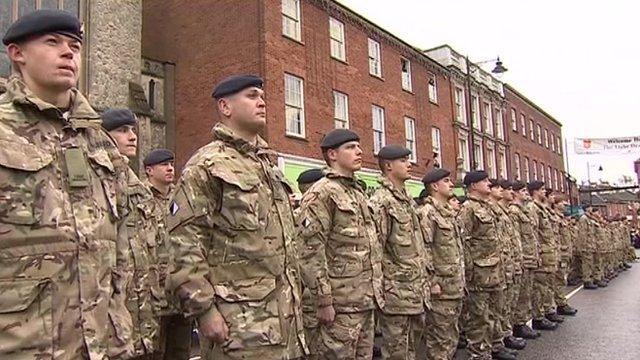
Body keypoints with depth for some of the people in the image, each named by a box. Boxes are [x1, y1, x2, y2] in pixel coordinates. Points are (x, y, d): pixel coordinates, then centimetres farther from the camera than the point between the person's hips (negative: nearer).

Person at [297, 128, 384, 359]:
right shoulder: (321, 193, -11)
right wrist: (323, 301, -19)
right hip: (341, 303, -8)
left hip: (366, 300, 8)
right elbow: (310, 252, -18)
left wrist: (376, 290, 19)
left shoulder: (358, 192, 16)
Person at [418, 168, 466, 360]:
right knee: (440, 337, 1)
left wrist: (462, 279, 17)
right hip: (441, 287, -9)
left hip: (456, 286, 9)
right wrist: (432, 282, -20)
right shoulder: (427, 213, -14)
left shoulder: (450, 211, 15)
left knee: (452, 334, 18)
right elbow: (423, 251, -20)